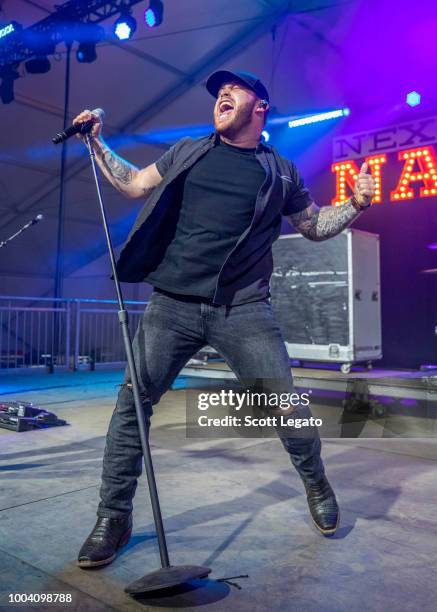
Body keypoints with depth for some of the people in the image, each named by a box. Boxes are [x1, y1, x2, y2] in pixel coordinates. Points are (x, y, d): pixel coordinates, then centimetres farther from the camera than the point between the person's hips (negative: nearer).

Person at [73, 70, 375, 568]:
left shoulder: (281, 172, 12)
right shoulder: (186, 152, 16)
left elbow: (314, 224, 21)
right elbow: (135, 184, 24)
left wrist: (355, 204, 5)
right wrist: (98, 143, 19)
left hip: (243, 309, -1)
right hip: (172, 304, 2)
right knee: (132, 403, -3)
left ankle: (317, 485, 30)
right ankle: (113, 517, 15)